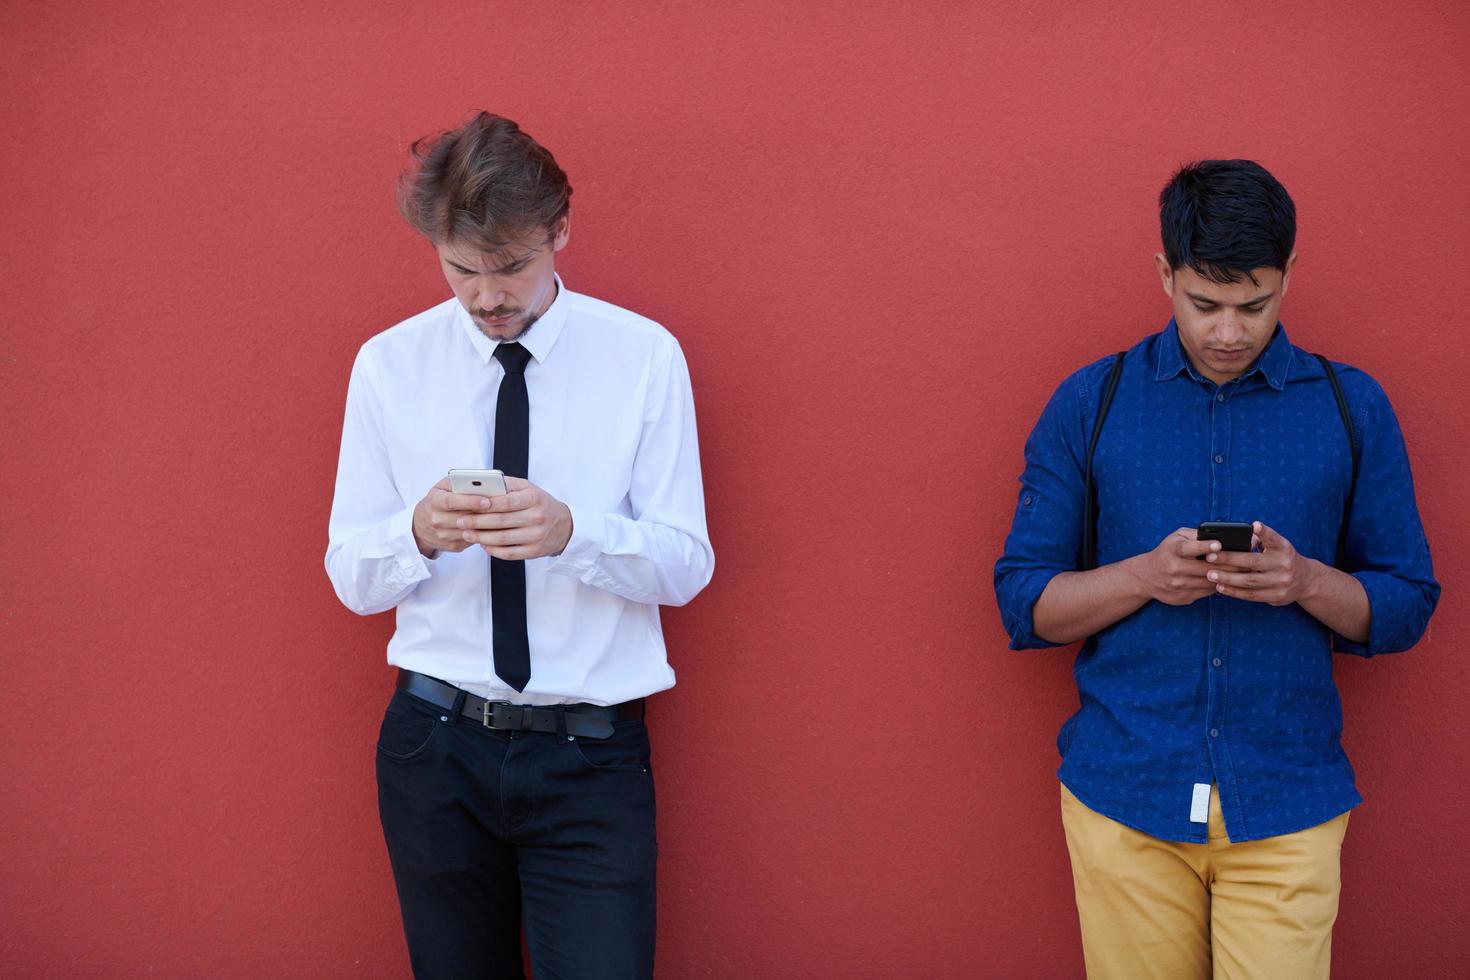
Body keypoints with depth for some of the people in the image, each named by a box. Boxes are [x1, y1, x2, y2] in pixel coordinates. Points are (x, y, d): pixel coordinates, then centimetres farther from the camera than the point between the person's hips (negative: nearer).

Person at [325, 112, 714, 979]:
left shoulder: (645, 356, -5)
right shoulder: (388, 365, 0)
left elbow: (686, 565, -5)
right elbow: (351, 578, 2)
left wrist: (574, 533, -25)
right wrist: (419, 535, -20)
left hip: (592, 755, -2)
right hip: (435, 744, 2)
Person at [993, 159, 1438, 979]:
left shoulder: (1352, 409, 5)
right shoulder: (1090, 405, 3)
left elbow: (1407, 607, 7)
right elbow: (1023, 602, 2)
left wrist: (1306, 582, -14)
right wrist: (1146, 576, -16)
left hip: (1288, 805, 0)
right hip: (1124, 793, 0)